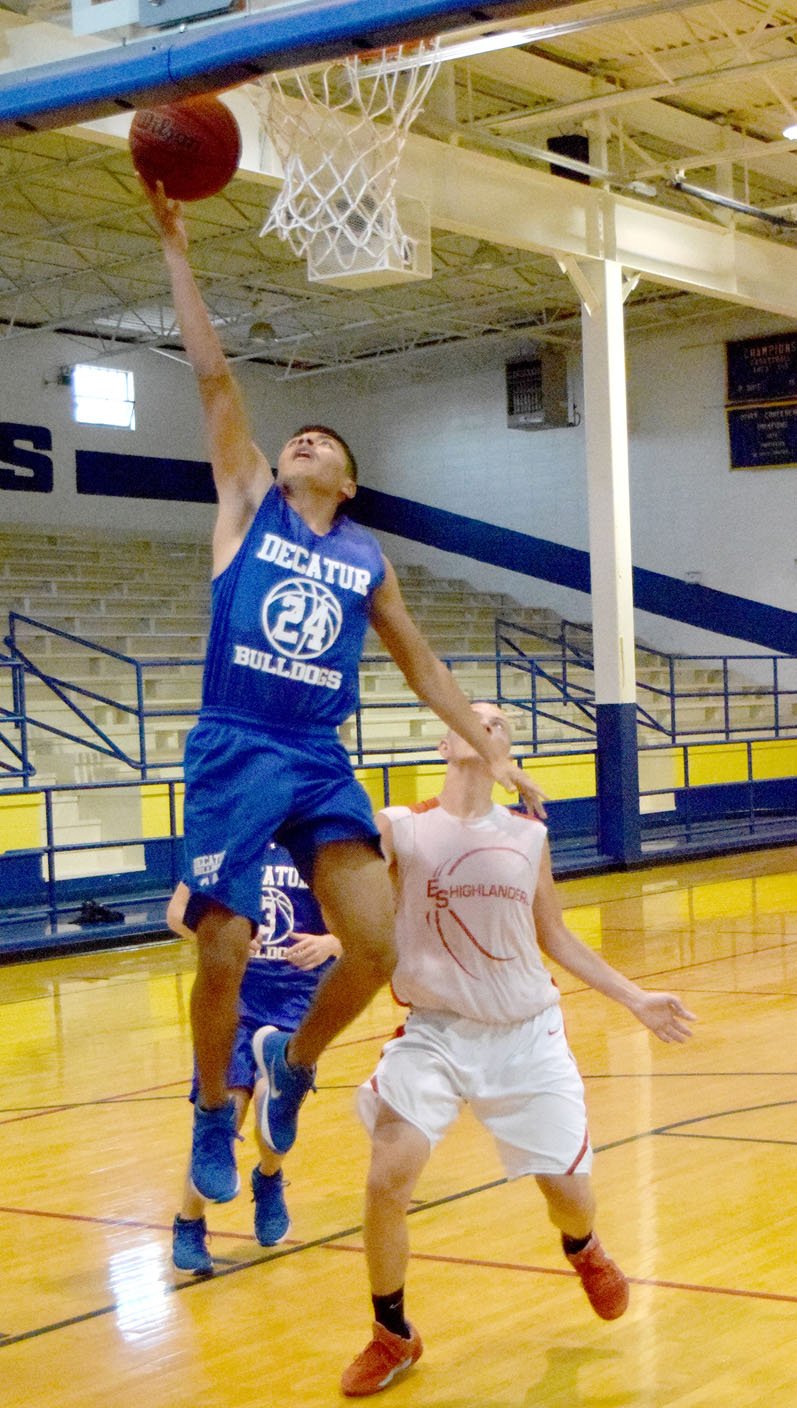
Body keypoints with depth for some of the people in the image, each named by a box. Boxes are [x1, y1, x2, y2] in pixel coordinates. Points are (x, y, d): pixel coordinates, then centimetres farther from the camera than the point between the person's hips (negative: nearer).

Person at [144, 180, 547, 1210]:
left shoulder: (368, 562, 16)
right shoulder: (250, 504, 8)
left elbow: (421, 666, 22)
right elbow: (212, 377, 2)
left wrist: (492, 751, 16)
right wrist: (175, 247, -2)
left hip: (321, 762, 3)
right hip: (235, 752, -3)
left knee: (375, 946, -8)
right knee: (224, 952, -8)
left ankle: (295, 1059, 21)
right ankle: (213, 1112, 17)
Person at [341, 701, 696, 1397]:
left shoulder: (528, 834, 3)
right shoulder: (399, 829, -5)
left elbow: (556, 937, 13)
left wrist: (635, 998, 12)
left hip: (527, 1035, 2)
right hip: (435, 1034, -2)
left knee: (570, 1194, 5)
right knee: (387, 1181, -17)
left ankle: (583, 1249, 45)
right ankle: (392, 1337, 8)